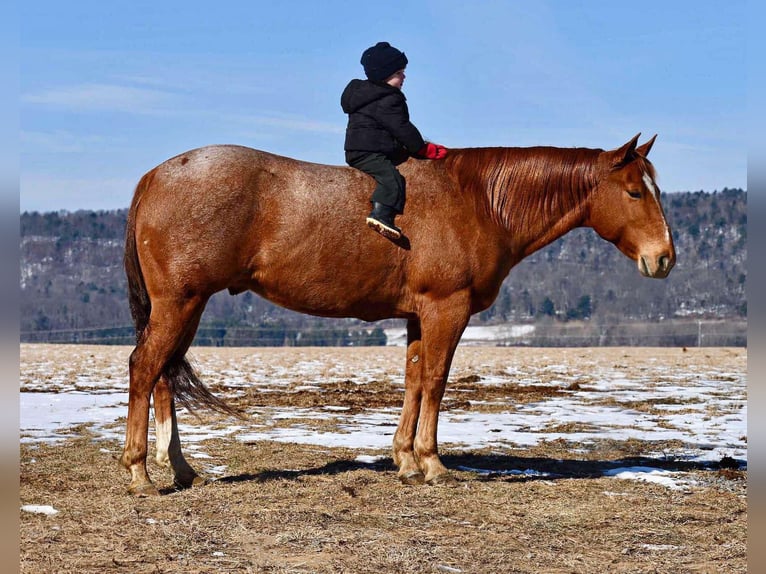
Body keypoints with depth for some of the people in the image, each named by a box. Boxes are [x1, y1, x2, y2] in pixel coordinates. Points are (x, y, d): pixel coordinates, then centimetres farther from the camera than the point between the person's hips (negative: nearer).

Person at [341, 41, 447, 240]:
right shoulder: (388, 100, -13)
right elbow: (402, 129, -15)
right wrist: (425, 149, -5)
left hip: (357, 151, 11)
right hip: (368, 152, -11)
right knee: (391, 178, -27)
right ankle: (381, 214, -45)